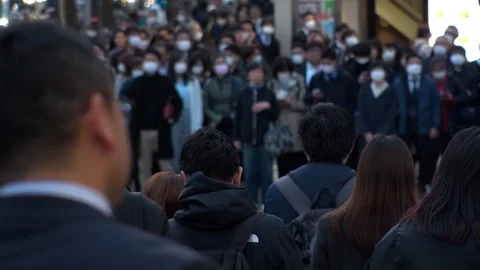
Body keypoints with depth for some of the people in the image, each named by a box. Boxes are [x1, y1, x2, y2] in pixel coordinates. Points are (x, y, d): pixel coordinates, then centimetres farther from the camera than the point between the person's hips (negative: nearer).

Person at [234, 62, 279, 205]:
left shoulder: (269, 93, 4)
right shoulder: (243, 94, 6)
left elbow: (276, 114, 6)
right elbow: (238, 117, 8)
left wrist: (267, 107, -12)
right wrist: (236, 138, 5)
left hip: (265, 139, -1)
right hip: (248, 139, 1)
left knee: (266, 173, 2)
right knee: (250, 173, 4)